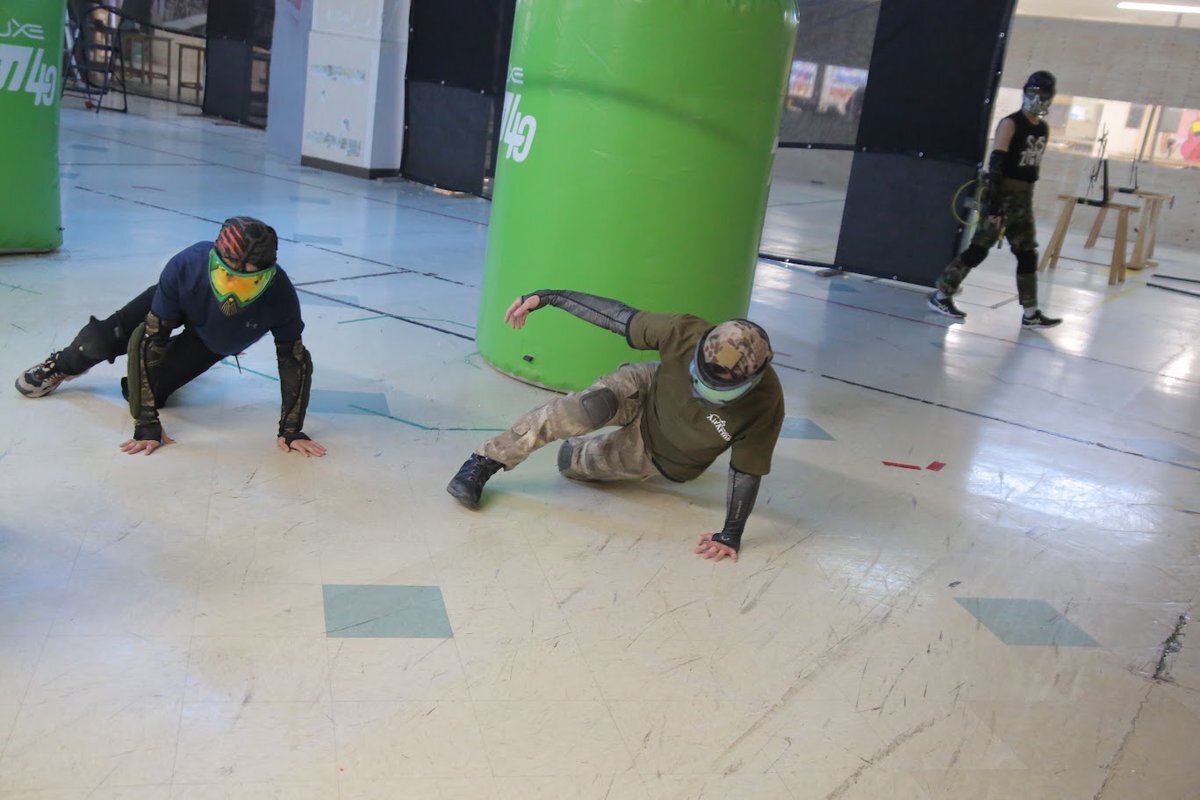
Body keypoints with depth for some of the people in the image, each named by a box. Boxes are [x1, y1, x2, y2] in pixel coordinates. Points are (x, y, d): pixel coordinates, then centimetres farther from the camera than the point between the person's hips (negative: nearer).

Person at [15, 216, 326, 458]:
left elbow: (294, 361, -28)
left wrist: (291, 432, -28)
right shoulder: (185, 268, -43)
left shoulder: (279, 294, -43)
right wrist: (147, 425, -35)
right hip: (179, 304, 0)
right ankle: (62, 365, 33)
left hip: (217, 342, 0)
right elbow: (150, 340, -35)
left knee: (143, 390, -4)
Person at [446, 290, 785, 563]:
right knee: (586, 409, -33)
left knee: (572, 463, 7)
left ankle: (576, 455, 47)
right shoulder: (686, 332, -34)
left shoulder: (764, 404, -36)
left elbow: (747, 470, -24)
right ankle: (485, 462, -18)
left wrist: (731, 535, -25)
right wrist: (547, 297, -24)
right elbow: (618, 315, -25)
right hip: (645, 390, -1)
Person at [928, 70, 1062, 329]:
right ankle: (941, 296, 2)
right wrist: (993, 203, -23)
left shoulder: (1044, 129, 12)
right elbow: (996, 164, -17)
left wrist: (1024, 197, 17)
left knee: (1028, 254, 8)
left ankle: (1030, 313, 14)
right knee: (979, 248, -7)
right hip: (1003, 194, -8)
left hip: (1024, 197, 8)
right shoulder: (1010, 124, -11)